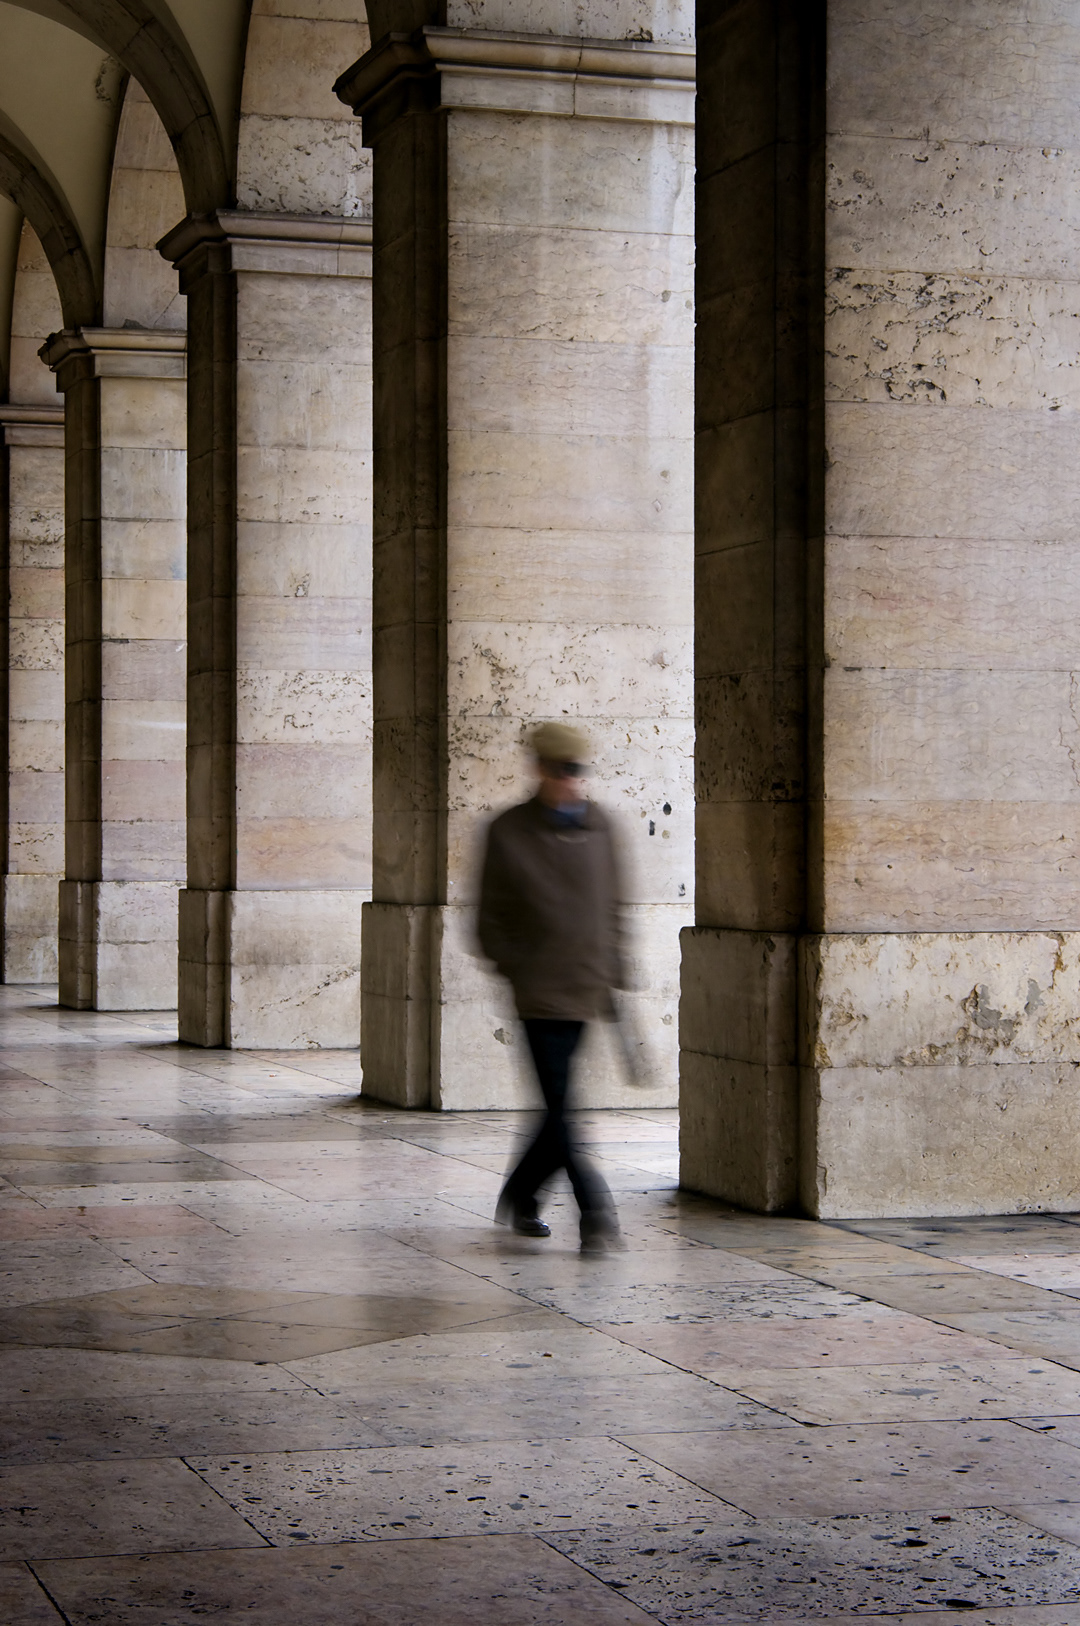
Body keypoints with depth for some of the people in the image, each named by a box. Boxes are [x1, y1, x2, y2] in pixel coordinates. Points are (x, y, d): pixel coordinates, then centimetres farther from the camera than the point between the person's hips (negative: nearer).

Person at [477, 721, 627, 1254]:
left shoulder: (598, 825, 9)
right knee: (562, 1108, -9)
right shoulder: (508, 832, -2)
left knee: (561, 1106, 10)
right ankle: (596, 1215, -10)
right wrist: (518, 971, -8)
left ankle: (520, 1195, 29)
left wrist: (613, 972, 10)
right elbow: (491, 920, 2)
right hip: (543, 992, -4)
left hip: (589, 987, 4)